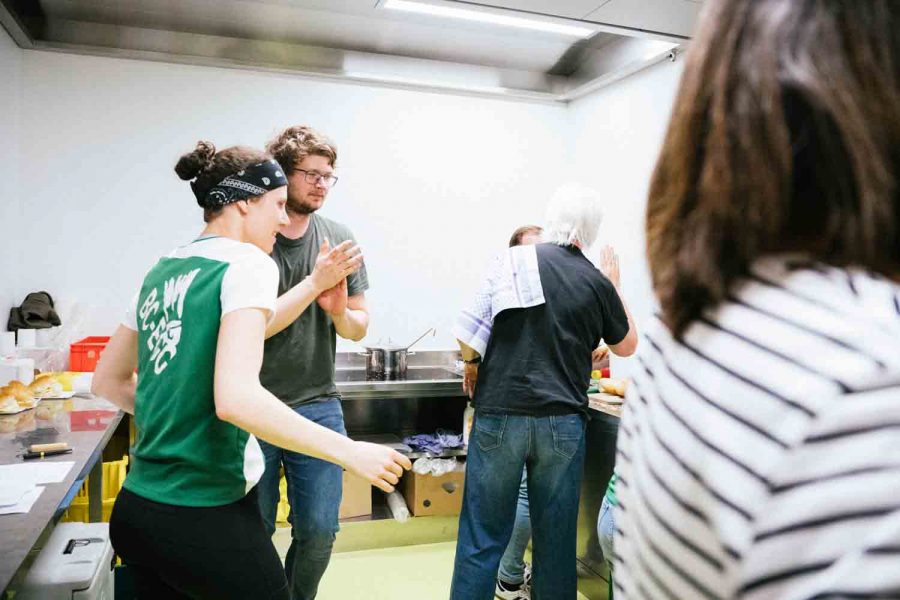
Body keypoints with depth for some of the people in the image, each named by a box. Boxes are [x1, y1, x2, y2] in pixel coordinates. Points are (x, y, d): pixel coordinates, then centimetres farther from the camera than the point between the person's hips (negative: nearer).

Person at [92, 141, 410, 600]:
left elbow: (107, 381, 18)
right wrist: (351, 453, -20)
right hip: (205, 516, -8)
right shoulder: (247, 263, -13)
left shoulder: (163, 271, 10)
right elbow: (236, 398, -26)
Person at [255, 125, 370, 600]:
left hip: (318, 406, 3)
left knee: (319, 533, 10)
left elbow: (359, 329, 5)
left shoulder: (339, 239, 1)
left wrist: (339, 310, -17)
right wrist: (314, 283, -24)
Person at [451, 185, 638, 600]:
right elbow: (626, 346, 20)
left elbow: (468, 335, -8)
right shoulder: (597, 283, 4)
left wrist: (472, 366, 12)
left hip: (500, 414, -1)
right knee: (556, 538, 14)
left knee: (482, 536, 7)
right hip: (562, 421, 2)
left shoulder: (512, 260, -2)